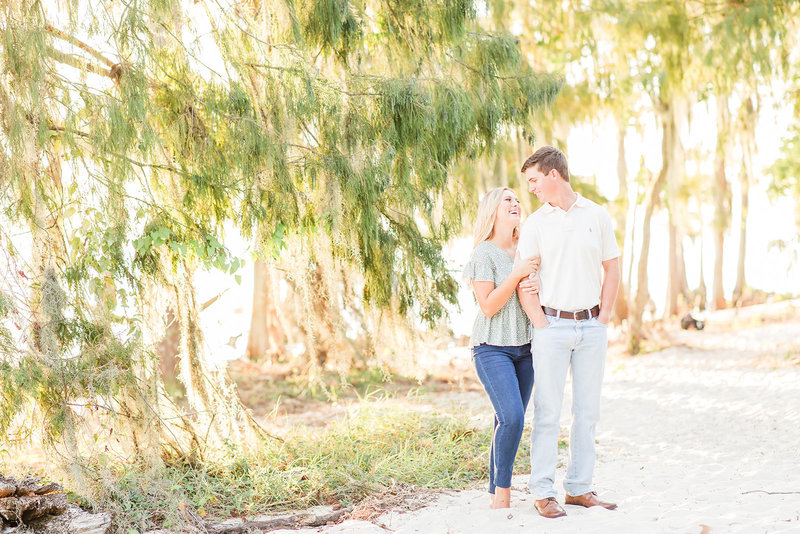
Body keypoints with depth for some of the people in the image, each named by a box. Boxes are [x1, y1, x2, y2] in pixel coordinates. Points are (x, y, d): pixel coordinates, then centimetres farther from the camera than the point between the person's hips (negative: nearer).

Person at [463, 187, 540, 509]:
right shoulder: (484, 253, -7)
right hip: (492, 347, -6)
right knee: (511, 417, -18)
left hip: (524, 347, 6)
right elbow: (488, 306, -13)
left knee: (511, 420, 3)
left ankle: (497, 494, 12)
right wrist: (517, 274, -19)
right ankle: (502, 490, -3)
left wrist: (538, 287, -5)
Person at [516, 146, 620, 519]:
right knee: (548, 412, -3)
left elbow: (612, 268, 12)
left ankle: (579, 488, 16)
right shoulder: (535, 224, 2)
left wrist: (603, 317, 5)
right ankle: (542, 492, 3)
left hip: (592, 326, 2)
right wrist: (541, 325, -7)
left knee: (587, 411, 7)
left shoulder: (597, 216, 6)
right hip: (552, 325, -2)